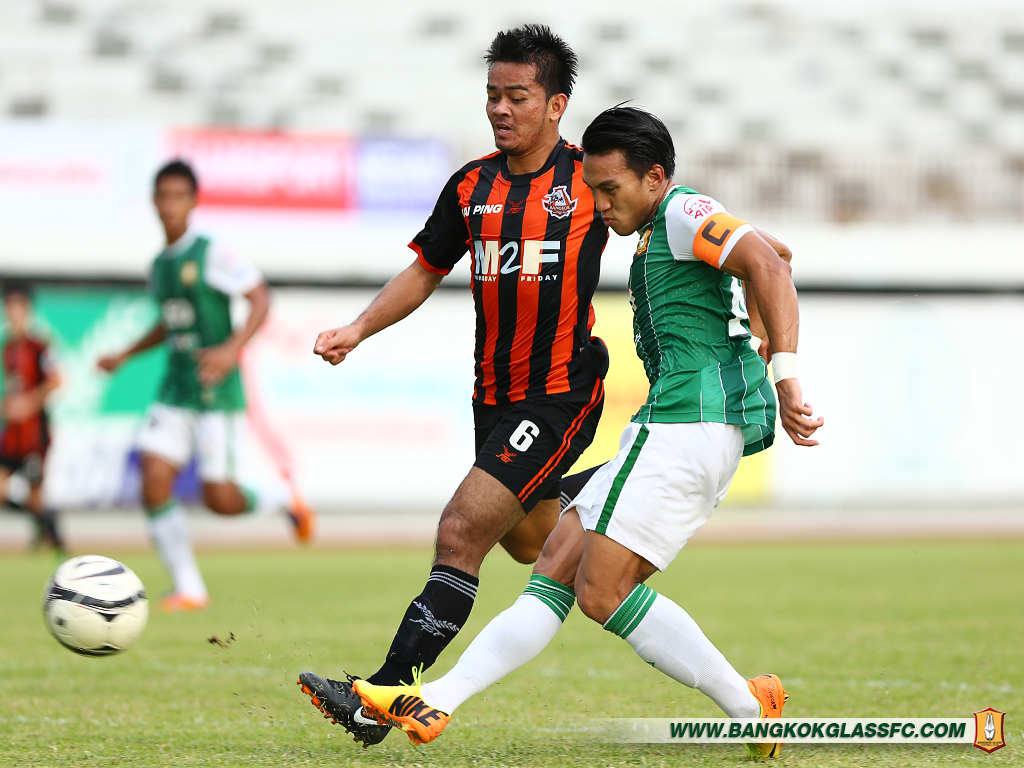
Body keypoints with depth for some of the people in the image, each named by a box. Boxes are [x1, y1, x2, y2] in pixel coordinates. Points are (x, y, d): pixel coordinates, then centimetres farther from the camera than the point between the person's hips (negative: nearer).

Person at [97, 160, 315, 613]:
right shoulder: (160, 265, 12)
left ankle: (284, 498, 26)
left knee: (221, 501, -7)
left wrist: (233, 348, -27)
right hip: (175, 390, 6)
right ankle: (188, 589, 1)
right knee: (154, 484, -9)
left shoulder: (212, 254, -10)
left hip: (217, 392, -6)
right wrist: (126, 355, 23)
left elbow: (261, 299, -14)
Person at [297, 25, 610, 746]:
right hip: (495, 398, 7)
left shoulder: (591, 179, -7)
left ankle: (381, 697, -21)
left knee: (462, 530, -18)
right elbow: (424, 272, 15)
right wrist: (358, 330, 1)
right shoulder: (472, 185, 7)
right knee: (530, 540, 22)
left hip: (559, 396, -7)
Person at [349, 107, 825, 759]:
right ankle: (432, 705, 1)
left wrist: (786, 375, -31)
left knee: (602, 590, -14)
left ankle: (749, 707, -8)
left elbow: (768, 266, -22)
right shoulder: (655, 237, 24)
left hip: (689, 423, -10)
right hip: (669, 431, 10)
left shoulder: (685, 212, -6)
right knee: (556, 568, 4)